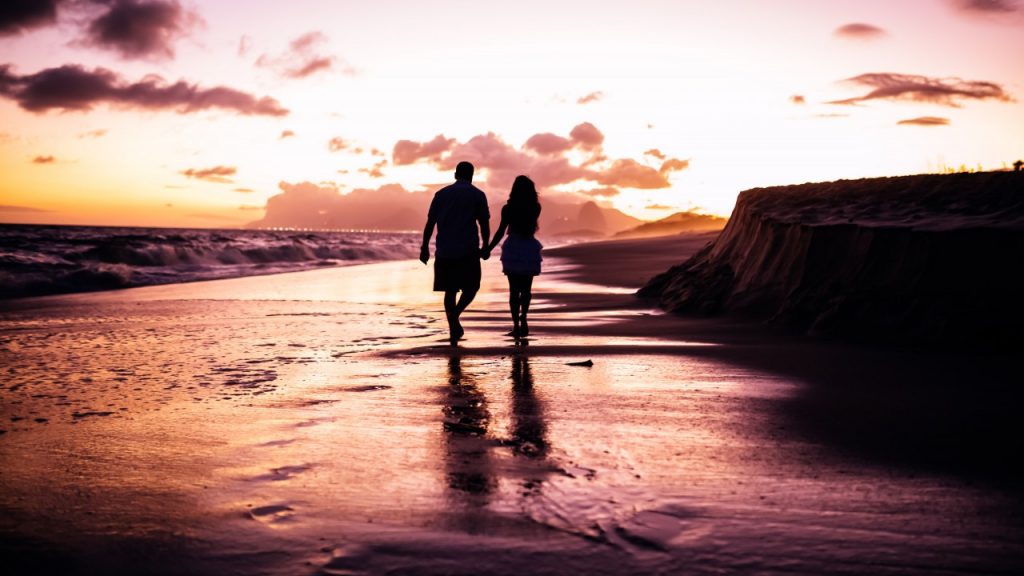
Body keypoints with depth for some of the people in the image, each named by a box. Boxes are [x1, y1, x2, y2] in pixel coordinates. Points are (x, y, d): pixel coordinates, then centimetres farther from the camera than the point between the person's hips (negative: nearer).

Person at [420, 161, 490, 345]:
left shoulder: (441, 194, 10)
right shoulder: (477, 195, 3)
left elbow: (430, 223, 7)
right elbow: (484, 224, 0)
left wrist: (425, 247, 11)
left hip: (444, 251, 3)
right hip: (468, 250, -3)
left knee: (450, 290, 10)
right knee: (471, 286, 8)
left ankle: (453, 330, 8)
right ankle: (455, 313, -18)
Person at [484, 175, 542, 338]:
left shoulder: (508, 208, -8)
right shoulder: (536, 208, -1)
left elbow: (500, 232, -10)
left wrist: (488, 249, -3)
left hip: (513, 249, -2)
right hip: (530, 250, 2)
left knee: (514, 289, 6)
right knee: (526, 288, 13)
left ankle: (516, 325, 0)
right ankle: (523, 318, -7)